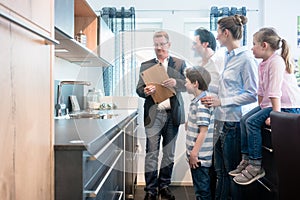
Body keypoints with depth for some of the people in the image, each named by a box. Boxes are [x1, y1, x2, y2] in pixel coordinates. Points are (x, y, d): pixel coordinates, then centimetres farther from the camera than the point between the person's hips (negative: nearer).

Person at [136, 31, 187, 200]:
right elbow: (139, 88, 6)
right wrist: (145, 91, -17)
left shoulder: (179, 63, 9)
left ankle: (164, 186, 22)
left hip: (173, 114, 1)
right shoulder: (146, 65, 10)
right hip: (153, 114, 0)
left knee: (169, 153, 8)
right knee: (152, 153, -1)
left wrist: (176, 82, -19)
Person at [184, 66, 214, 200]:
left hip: (199, 156, -10)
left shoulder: (202, 104, -21)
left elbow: (204, 131, -24)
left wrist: (194, 154, -20)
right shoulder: (197, 101, 10)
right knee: (200, 189, 22)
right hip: (196, 154, 10)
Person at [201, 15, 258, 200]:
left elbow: (252, 94, -15)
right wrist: (214, 99, 9)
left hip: (234, 122, -8)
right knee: (220, 171, 16)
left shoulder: (246, 58, -12)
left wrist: (221, 101, -15)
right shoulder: (229, 57, 14)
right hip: (222, 120, 8)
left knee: (232, 172, 5)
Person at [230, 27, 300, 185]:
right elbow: (261, 90, 13)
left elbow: (275, 92, -25)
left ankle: (256, 166, -11)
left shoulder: (276, 61, -19)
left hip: (287, 107, -10)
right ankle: (246, 160, 10)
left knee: (252, 122, -20)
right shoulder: (263, 64, 11)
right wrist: (261, 108, 12)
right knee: (244, 120, 3)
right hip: (269, 104, 10)